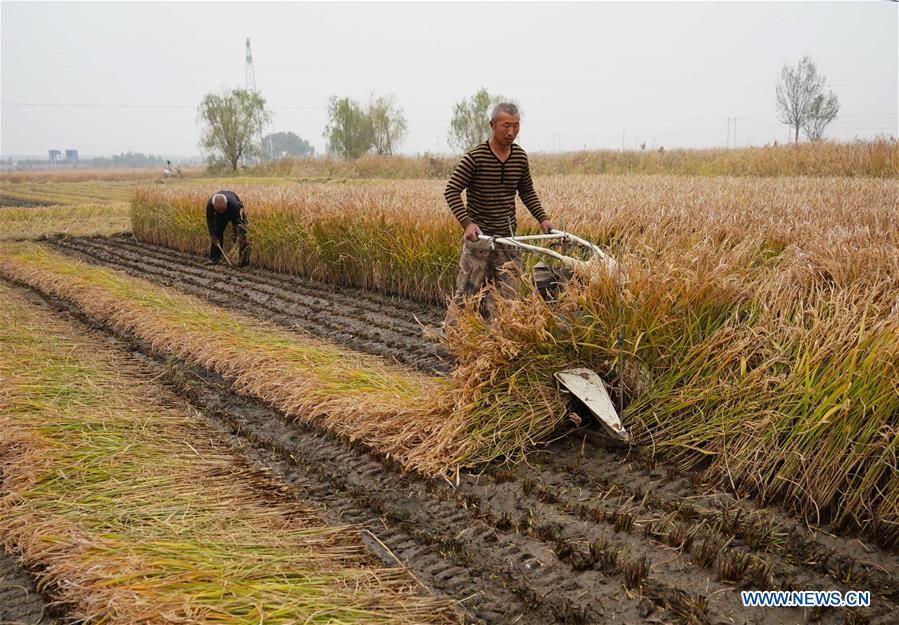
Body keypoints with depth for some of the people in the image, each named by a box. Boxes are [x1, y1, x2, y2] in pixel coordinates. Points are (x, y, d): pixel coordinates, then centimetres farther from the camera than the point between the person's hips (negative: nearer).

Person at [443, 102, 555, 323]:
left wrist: (542, 218, 5)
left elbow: (527, 192, 18)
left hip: (508, 237, 5)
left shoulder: (520, 156, 4)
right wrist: (467, 223, -24)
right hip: (479, 235, -5)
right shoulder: (475, 157, -13)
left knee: (507, 295, 3)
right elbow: (451, 191, -12)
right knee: (467, 293, -2)